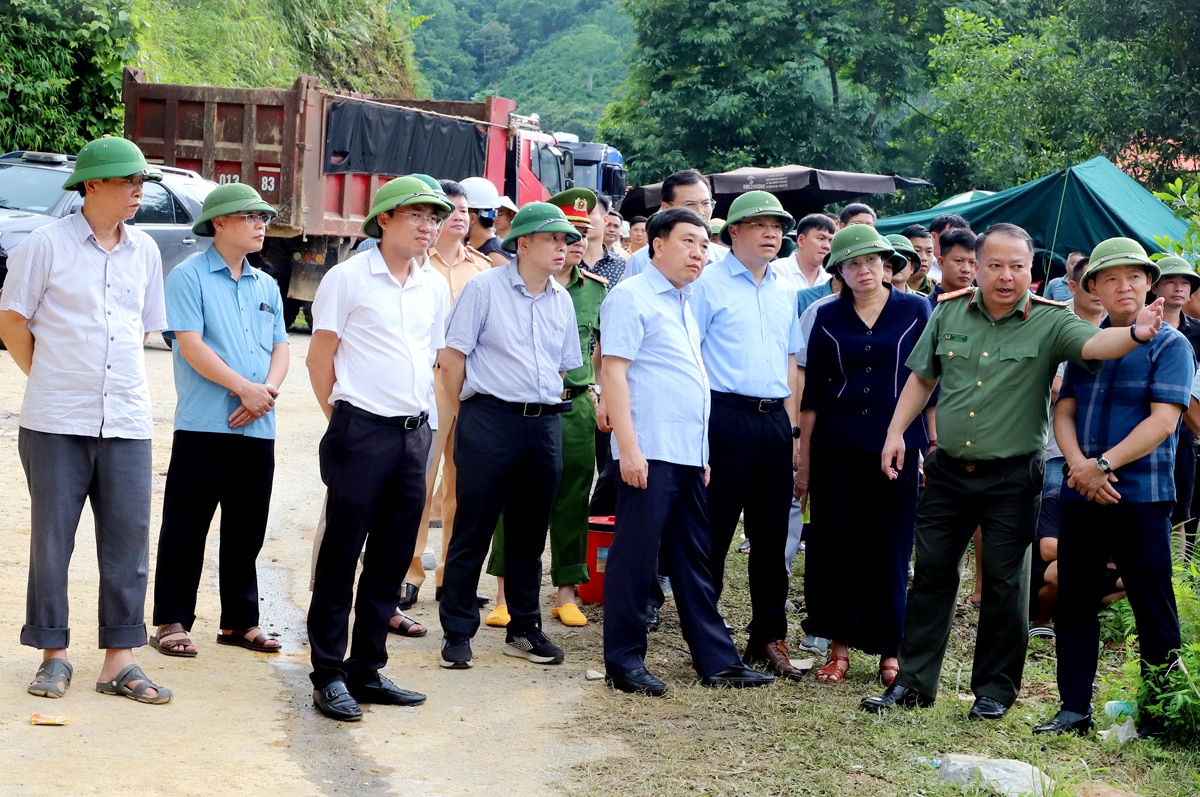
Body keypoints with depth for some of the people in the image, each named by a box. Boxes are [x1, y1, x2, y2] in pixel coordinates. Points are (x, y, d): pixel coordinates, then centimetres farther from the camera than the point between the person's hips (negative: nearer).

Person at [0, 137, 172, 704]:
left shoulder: (144, 251, 9)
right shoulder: (47, 244, -4)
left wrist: (118, 379, 13)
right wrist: (47, 378, 5)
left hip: (126, 422, 4)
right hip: (57, 422, -4)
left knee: (128, 539, 3)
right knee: (51, 538, 4)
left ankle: (119, 661, 11)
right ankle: (53, 655, 15)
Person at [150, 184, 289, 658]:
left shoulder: (266, 286, 16)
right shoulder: (188, 277, -3)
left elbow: (280, 349, 12)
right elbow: (191, 346, -12)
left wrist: (267, 391, -8)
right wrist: (246, 388, -15)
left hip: (257, 428, 6)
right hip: (204, 424, -6)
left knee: (247, 530, 11)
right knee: (186, 528, -1)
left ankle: (239, 620, 21)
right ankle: (172, 621, 6)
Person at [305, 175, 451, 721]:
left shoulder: (435, 288, 12)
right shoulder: (349, 277, -3)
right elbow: (320, 356, -1)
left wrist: (425, 419, 14)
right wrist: (341, 421, 1)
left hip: (415, 433, 6)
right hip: (362, 431, -6)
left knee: (391, 559, 10)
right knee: (341, 556, -2)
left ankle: (366, 671, 19)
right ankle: (328, 677, 5)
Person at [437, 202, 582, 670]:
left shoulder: (561, 300, 12)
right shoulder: (485, 288, -4)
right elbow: (452, 356, -3)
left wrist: (546, 408, 13)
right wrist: (469, 414, -1)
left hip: (545, 424, 5)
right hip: (490, 421, -5)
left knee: (529, 533, 12)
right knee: (473, 531, -1)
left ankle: (524, 629, 22)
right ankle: (457, 632, 8)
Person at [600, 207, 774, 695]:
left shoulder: (686, 306, 20)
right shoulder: (632, 297, -5)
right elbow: (613, 371, -12)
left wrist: (704, 455, 19)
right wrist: (628, 447, -19)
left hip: (689, 454, 8)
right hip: (649, 453, -8)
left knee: (693, 560, 12)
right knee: (635, 557, -2)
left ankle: (716, 660, 16)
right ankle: (623, 662, 6)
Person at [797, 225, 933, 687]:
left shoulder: (915, 311, 2)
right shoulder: (828, 318, 5)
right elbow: (811, 391, 8)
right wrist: (803, 457, 6)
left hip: (897, 445, -1)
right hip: (837, 448, 1)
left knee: (891, 549, 3)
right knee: (836, 546, 3)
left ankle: (889, 650, 15)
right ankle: (839, 644, 15)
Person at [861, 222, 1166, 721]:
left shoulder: (1049, 322, -7)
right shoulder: (950, 312, 4)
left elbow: (1095, 343, -26)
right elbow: (922, 377, 14)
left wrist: (1136, 334, -46)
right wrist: (896, 431, 6)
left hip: (1012, 478, -3)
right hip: (947, 470, 3)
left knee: (1005, 582, 4)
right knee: (931, 573, 8)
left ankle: (995, 690, 17)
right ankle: (914, 682, 18)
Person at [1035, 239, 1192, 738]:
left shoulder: (1168, 344, -2)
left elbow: (1162, 421, -12)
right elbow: (1063, 411, 7)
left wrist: (1103, 464, -18)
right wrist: (1079, 465, -11)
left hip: (1141, 495, -5)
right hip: (1081, 495, 5)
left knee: (1153, 611, 1)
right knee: (1073, 602, 8)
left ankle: (1160, 715, 11)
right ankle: (1074, 708, 17)